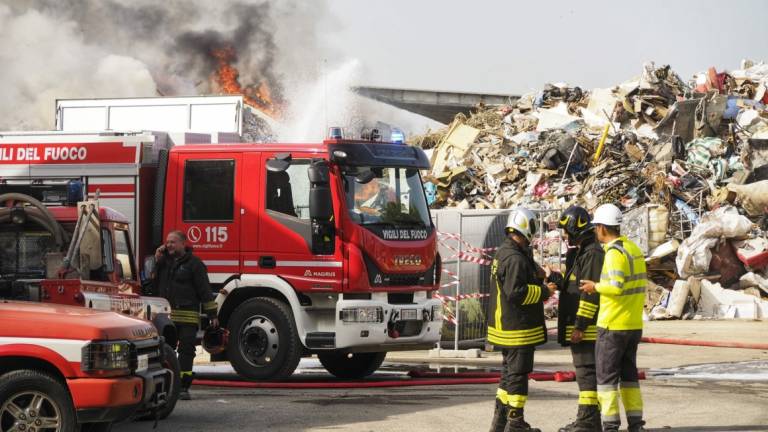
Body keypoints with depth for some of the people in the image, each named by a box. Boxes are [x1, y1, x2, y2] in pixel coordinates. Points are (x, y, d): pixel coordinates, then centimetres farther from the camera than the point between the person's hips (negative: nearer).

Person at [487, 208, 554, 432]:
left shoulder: (502, 253, 11)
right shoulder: (516, 259, -21)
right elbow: (516, 292, -26)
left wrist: (535, 273, 10)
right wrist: (543, 292, -14)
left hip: (503, 326, 10)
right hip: (518, 328, -10)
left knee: (509, 372, 18)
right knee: (518, 373, -2)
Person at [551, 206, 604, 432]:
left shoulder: (593, 254, -16)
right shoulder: (580, 253, 18)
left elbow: (591, 293, -21)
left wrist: (580, 326, -21)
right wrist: (560, 283, 11)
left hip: (587, 328, -11)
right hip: (578, 326, 11)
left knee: (587, 371, -9)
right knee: (584, 371, 13)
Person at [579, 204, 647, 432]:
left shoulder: (614, 252, -16)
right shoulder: (634, 249, 12)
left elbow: (616, 286, -26)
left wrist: (595, 287, -9)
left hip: (612, 325, -8)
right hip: (634, 324, 8)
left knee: (606, 375, -1)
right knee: (629, 373, 15)